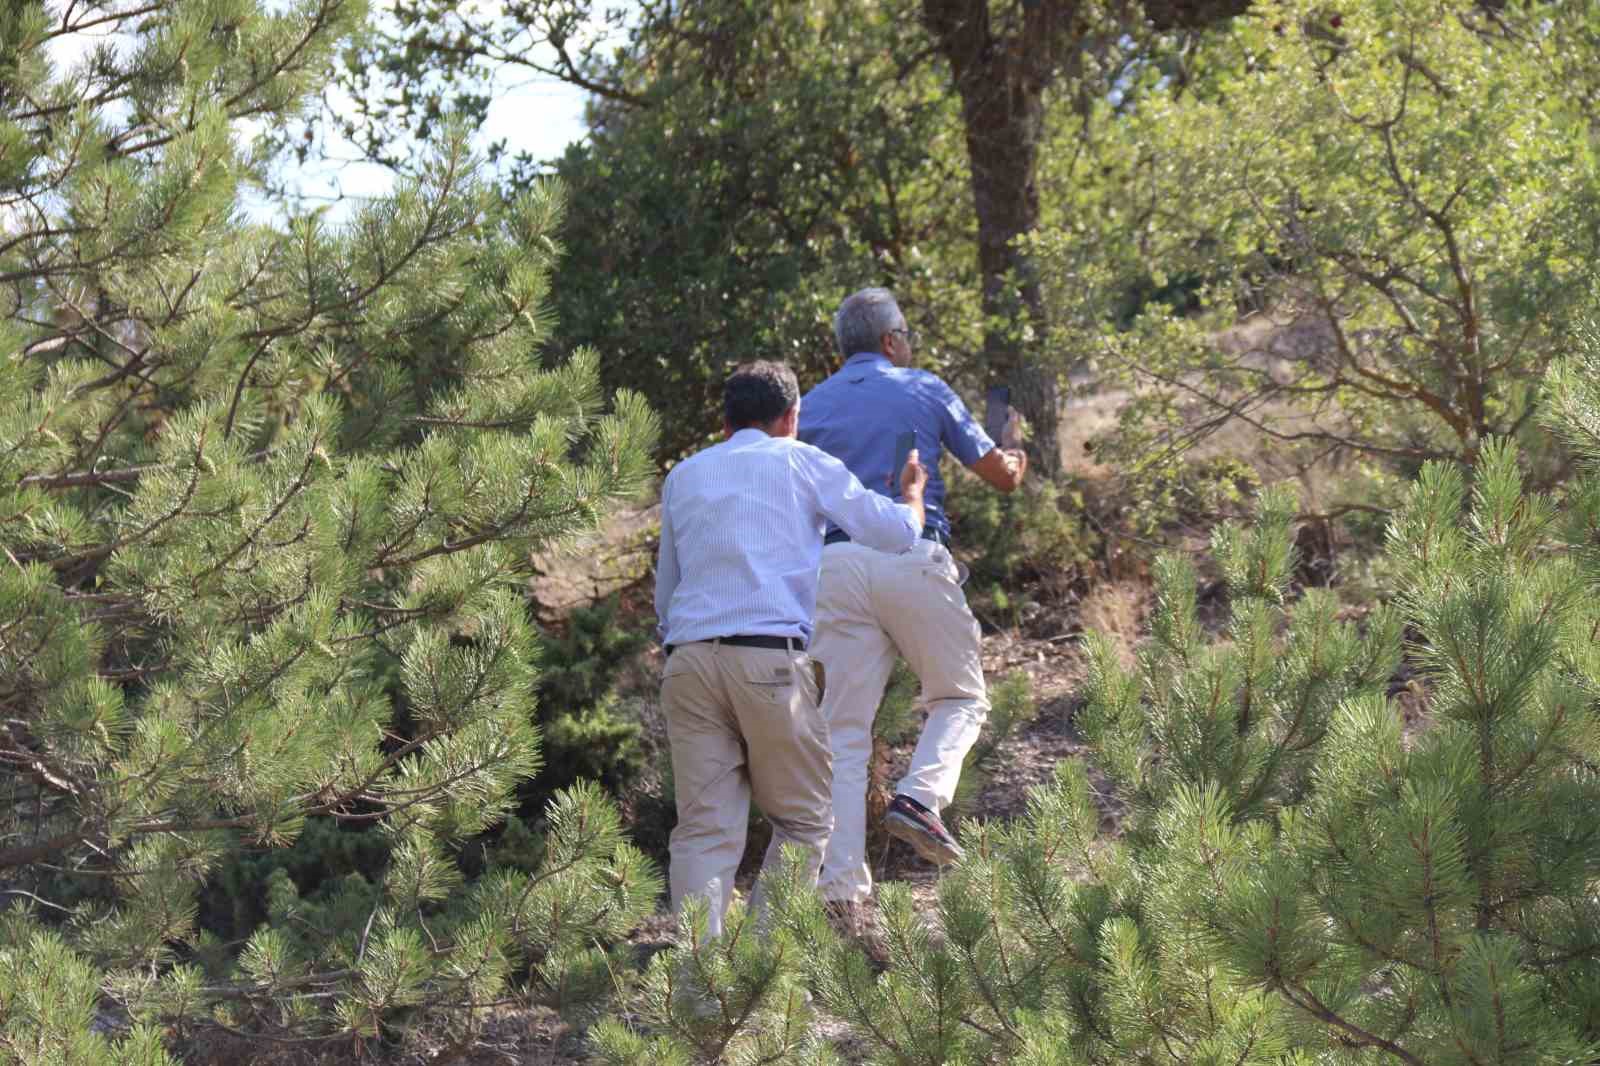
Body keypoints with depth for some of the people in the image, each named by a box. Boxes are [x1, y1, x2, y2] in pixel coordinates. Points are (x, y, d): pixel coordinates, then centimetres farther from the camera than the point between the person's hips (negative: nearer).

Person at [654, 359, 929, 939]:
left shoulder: (683, 477, 23)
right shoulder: (801, 462, 11)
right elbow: (894, 532, 9)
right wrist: (913, 490, 29)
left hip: (687, 658, 4)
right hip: (771, 659, -4)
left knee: (703, 827, 0)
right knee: (804, 817, 8)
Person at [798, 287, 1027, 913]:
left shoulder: (811, 408, 17)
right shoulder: (924, 390, 10)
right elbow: (999, 474, 15)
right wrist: (1015, 462, 38)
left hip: (835, 565, 2)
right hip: (913, 560, -2)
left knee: (845, 728, 2)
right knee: (960, 698, 15)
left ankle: (843, 884, -7)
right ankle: (920, 797, -12)